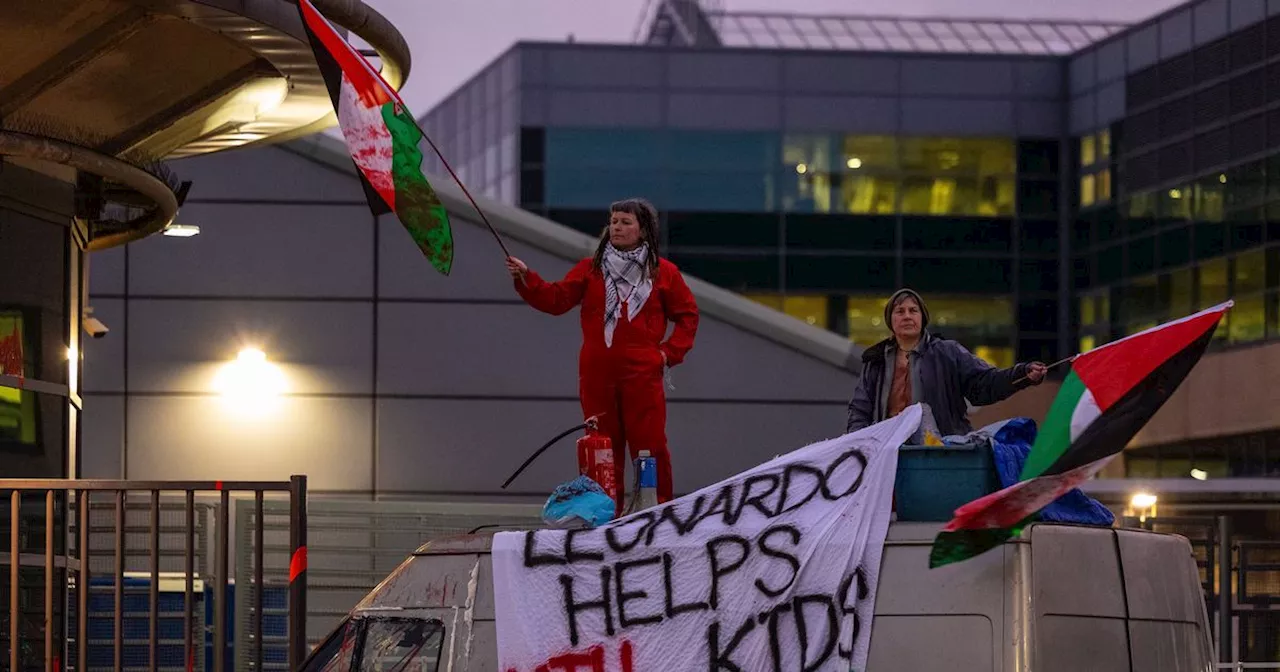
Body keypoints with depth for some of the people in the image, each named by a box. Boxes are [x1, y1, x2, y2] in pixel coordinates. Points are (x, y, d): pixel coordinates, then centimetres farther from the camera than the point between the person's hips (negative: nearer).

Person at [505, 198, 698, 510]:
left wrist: (670, 351, 2)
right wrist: (525, 278, -12)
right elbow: (556, 299, 2)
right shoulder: (590, 269, 9)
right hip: (597, 375, 2)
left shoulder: (663, 272, 5)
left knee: (650, 445, -5)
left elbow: (687, 314, 12)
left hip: (642, 375, -2)